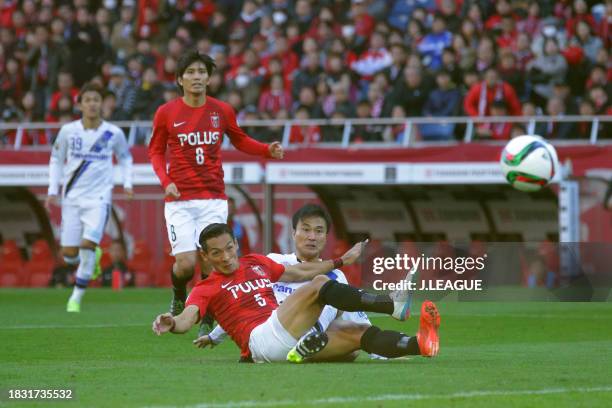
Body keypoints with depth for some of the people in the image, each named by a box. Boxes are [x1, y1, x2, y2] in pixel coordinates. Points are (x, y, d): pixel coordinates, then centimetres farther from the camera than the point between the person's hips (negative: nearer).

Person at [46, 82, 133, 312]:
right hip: (72, 198, 2)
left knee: (88, 245, -18)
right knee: (69, 255, 0)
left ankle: (76, 298, -5)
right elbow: (56, 159, 11)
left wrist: (127, 183, 2)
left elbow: (125, 157, 15)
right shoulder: (68, 131, -2)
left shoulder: (113, 133, -3)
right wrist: (53, 190, 4)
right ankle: (94, 256, 36)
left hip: (99, 198, -2)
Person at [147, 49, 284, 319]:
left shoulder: (222, 111, 4)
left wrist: (268, 150, 1)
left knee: (210, 264, -7)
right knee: (186, 264, -10)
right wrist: (166, 181, -6)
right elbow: (156, 150, 10)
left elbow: (240, 141, 19)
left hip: (214, 199, 1)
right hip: (180, 200, -1)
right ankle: (179, 297, 24)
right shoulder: (166, 113, 0)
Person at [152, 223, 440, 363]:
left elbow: (300, 273, 36)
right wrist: (172, 324, -35)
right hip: (261, 339, -7)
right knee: (319, 285, -19)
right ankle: (394, 306, -22)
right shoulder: (206, 289, 7)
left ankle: (420, 345, -30)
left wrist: (341, 261, 39)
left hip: (293, 343, 7)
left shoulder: (256, 263, 25)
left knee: (357, 333, -12)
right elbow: (188, 318, -11)